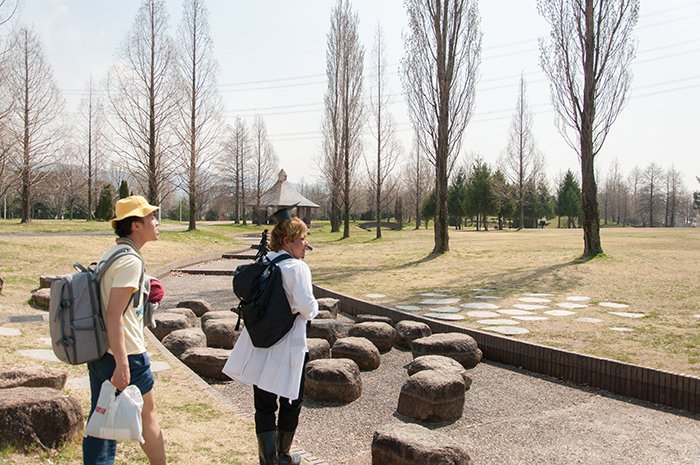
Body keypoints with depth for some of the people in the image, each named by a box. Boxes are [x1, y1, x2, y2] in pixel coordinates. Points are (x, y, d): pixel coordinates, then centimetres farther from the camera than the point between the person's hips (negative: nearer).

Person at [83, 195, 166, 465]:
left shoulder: (109, 255, 10)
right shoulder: (130, 261, -18)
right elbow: (113, 315, -24)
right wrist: (122, 365, -25)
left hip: (98, 352, 8)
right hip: (125, 354, -8)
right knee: (147, 412, 10)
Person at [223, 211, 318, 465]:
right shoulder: (297, 267, -16)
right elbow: (307, 308, -23)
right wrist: (313, 309, -2)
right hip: (287, 348, -5)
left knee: (264, 404, 11)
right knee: (290, 402, 15)